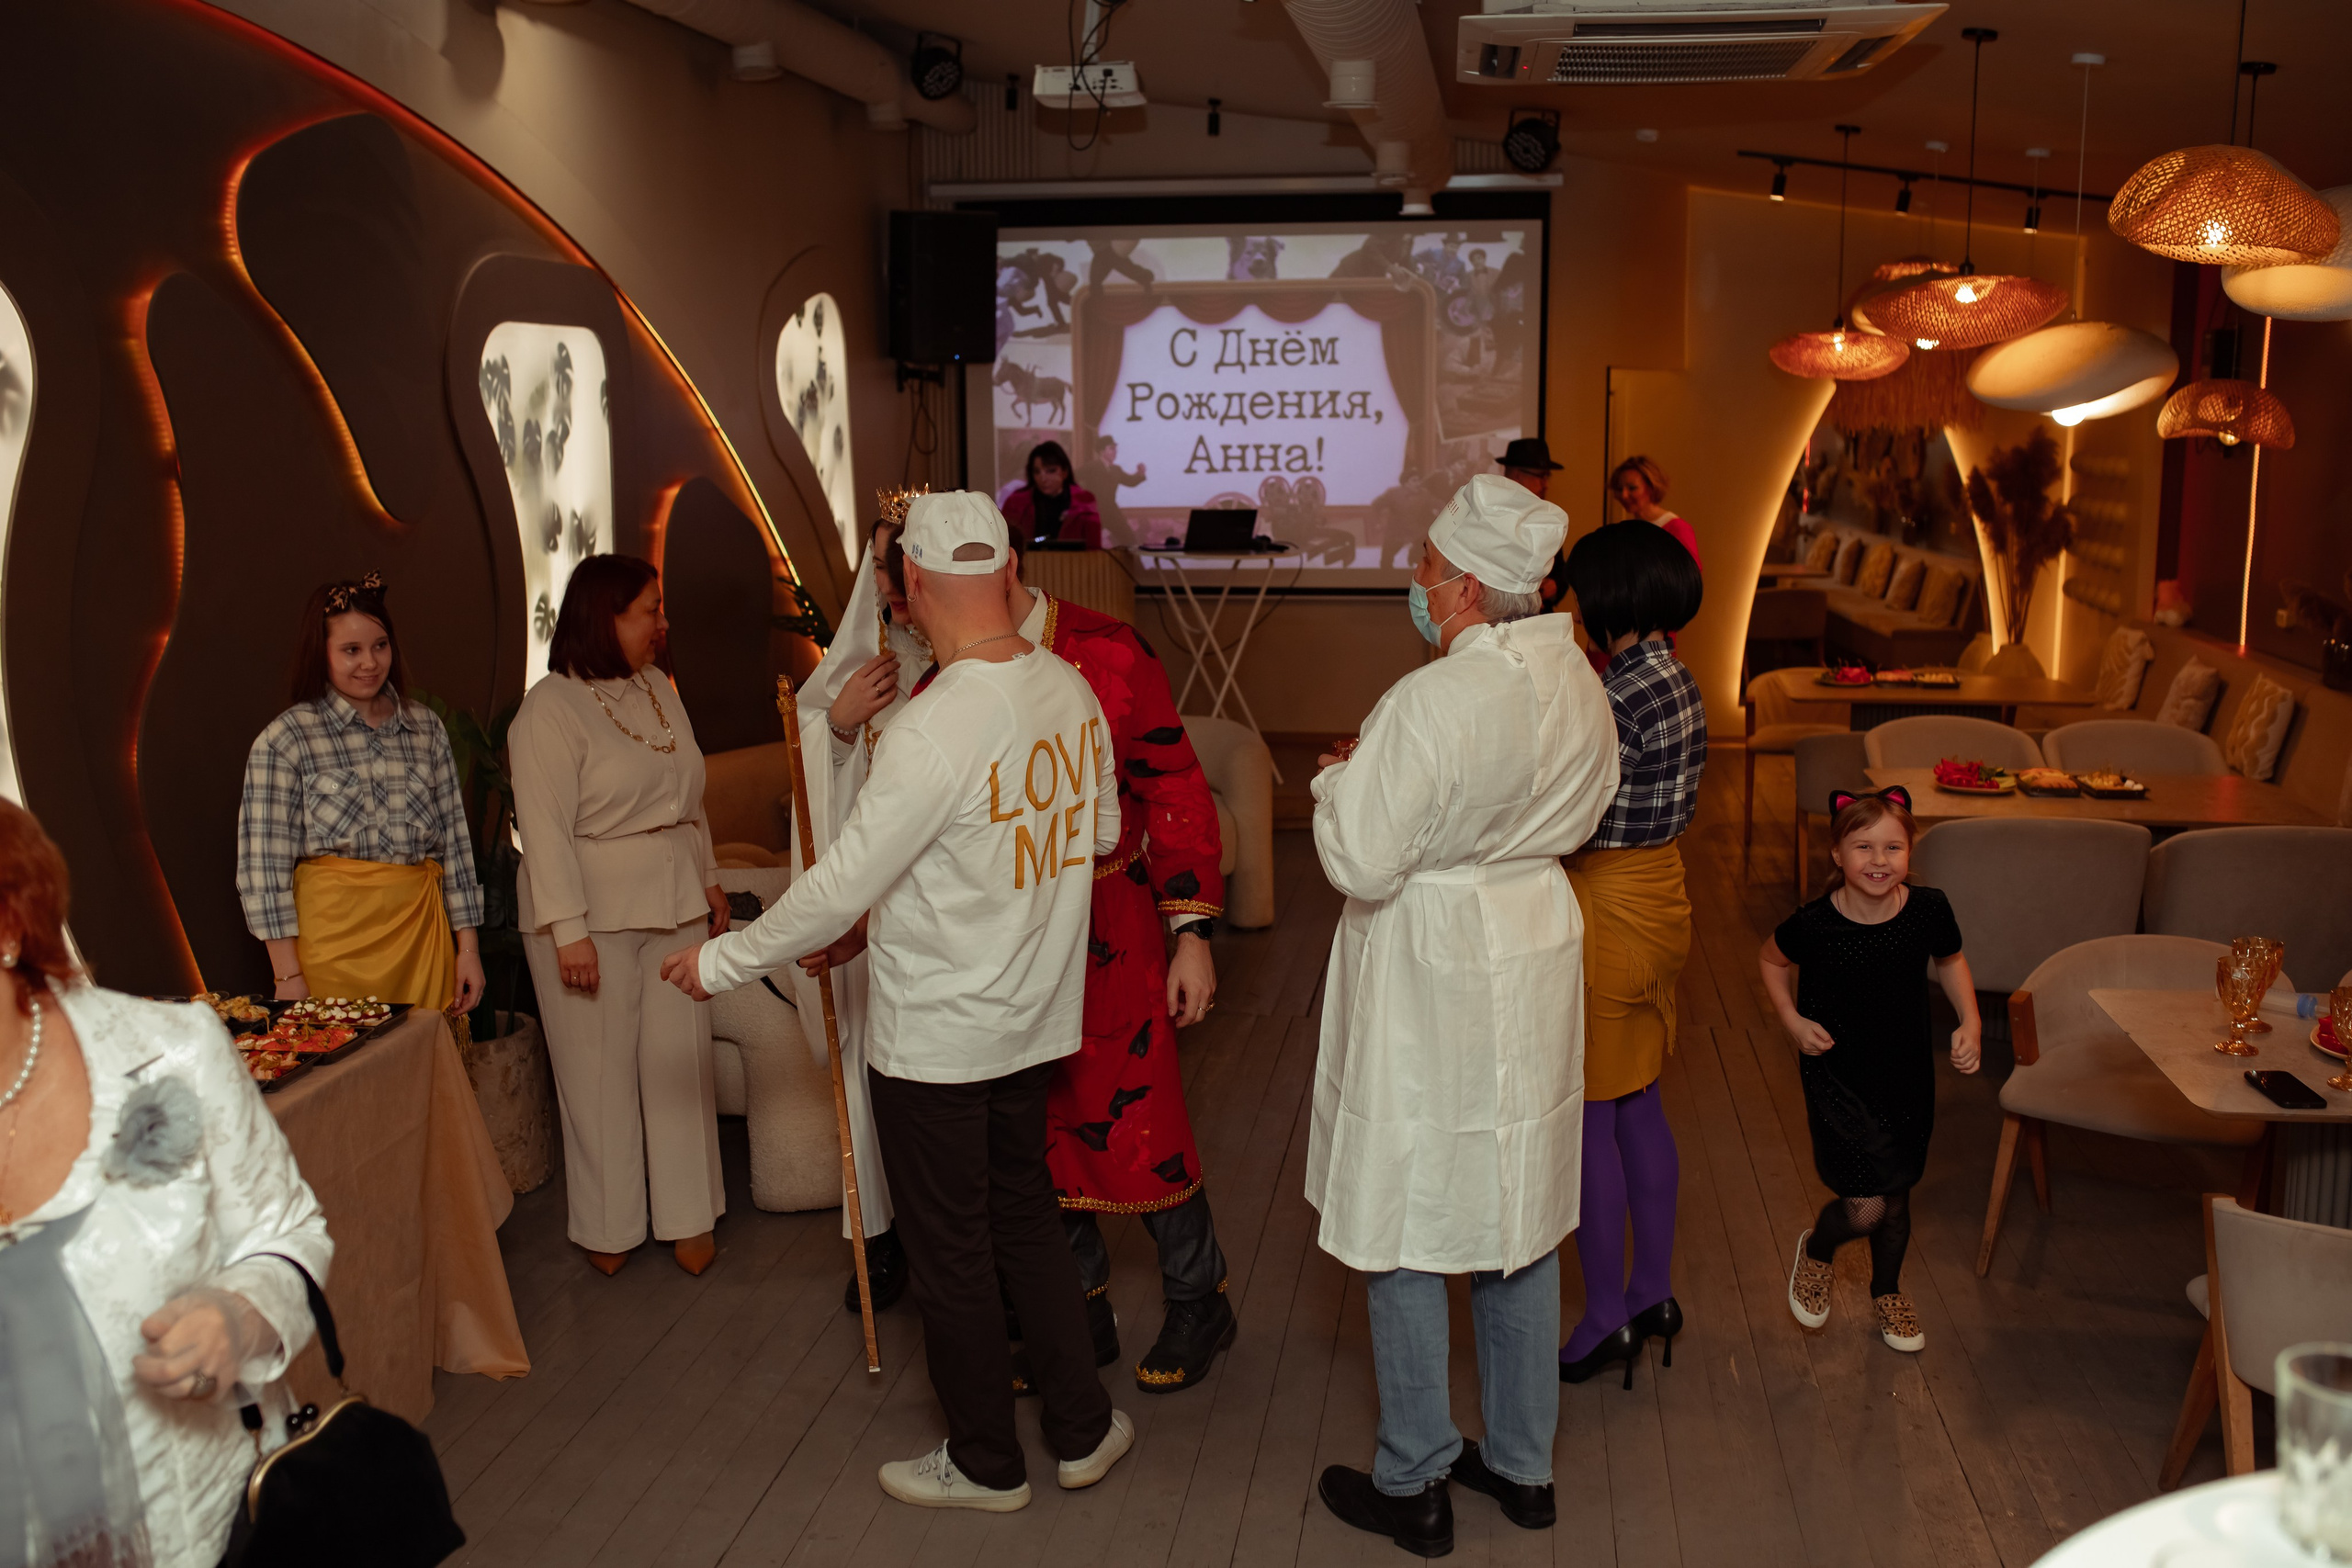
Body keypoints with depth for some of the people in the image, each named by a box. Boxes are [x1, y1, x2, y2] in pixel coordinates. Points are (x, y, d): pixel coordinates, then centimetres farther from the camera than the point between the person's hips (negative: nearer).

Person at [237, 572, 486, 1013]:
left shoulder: (426, 729, 11)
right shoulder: (283, 740, -1)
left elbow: (454, 842, 11)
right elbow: (264, 865, -5)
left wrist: (469, 949, 7)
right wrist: (288, 976, -9)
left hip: (421, 938, 3)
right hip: (331, 938, -3)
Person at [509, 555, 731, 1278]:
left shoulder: (658, 688, 9)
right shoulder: (551, 709, -13)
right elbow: (545, 829, -16)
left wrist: (708, 880, 17)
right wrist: (569, 931, -19)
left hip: (673, 904, 6)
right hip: (594, 912, -6)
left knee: (681, 1060, 8)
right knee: (602, 1069, 4)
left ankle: (686, 1216, 19)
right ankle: (609, 1226, 19)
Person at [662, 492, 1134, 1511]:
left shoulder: (933, 730, -27)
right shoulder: (1072, 693, -3)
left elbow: (839, 887, -22)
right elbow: (1099, 834, 11)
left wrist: (722, 960, -7)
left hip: (932, 1039, -7)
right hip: (1034, 1018, 7)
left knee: (949, 1253, 11)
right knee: (1026, 1218, 23)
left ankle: (987, 1462, 28)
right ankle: (1084, 1428, 33)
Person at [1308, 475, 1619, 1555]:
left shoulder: (1429, 704, -25)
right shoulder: (1576, 684, -1)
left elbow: (1360, 863, -22)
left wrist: (1335, 778, -6)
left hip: (1429, 979, -7)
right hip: (1533, 951, 8)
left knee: (1403, 1230, 8)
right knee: (1518, 1214, 18)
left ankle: (1414, 1486, 21)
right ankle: (1521, 1464, 33)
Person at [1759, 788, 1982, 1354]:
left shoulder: (1928, 911, -14)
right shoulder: (1815, 924, -20)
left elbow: (1950, 962, 9)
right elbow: (1770, 959, 2)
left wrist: (1969, 1021, -5)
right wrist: (1792, 1020, -9)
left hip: (1908, 1074, 4)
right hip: (1837, 1075, -3)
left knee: (1897, 1198, 18)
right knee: (1866, 1207, -11)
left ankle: (1887, 1290, 46)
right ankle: (1815, 1250, 24)